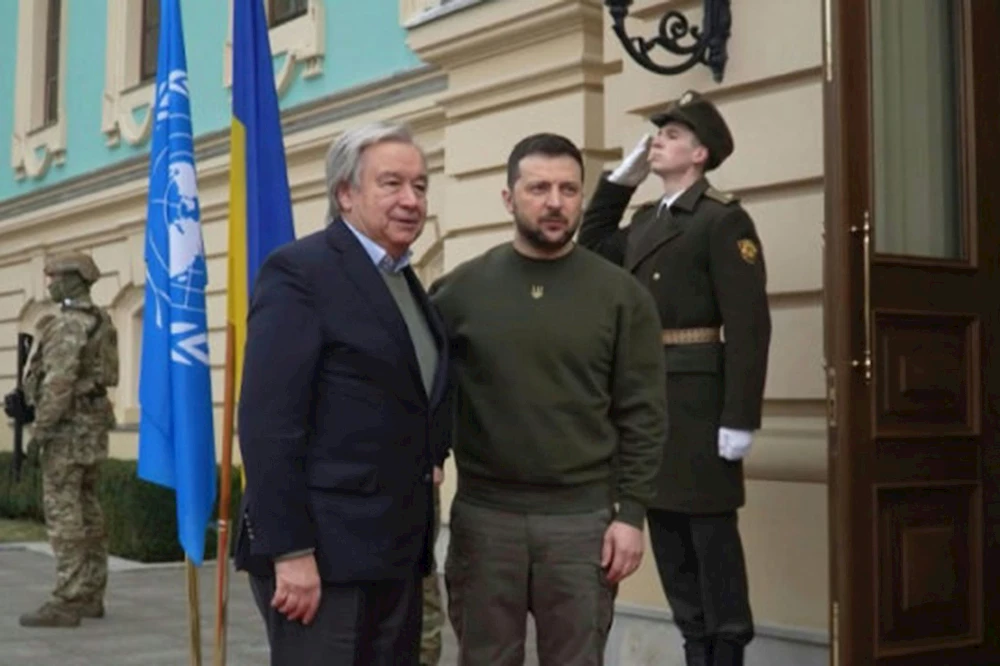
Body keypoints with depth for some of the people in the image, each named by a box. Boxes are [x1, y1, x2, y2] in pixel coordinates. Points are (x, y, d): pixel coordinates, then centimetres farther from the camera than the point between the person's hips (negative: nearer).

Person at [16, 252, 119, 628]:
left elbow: (59, 382, -22)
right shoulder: (98, 321, 15)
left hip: (68, 424, -10)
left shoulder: (67, 322, -16)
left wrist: (39, 431, -20)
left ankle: (67, 603, -10)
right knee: (86, 510, 11)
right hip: (92, 420, 10)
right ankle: (91, 596, 14)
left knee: (63, 512, -9)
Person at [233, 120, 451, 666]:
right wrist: (289, 551, -20)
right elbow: (268, 423, -17)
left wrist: (430, 460, 8)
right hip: (322, 550, -8)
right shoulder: (300, 270, -10)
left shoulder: (408, 282, 16)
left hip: (396, 551, 8)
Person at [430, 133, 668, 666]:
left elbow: (642, 415, -1)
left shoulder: (621, 295, 0)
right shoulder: (461, 289, 1)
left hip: (582, 518, 0)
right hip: (484, 514, 1)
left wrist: (631, 513, -5)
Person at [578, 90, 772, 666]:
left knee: (711, 531, -2)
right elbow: (592, 247, 30)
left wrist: (740, 418, -20)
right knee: (667, 531, 10)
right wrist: (621, 179, 18)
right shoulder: (645, 221, 16)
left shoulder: (724, 218, -8)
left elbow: (748, 325, -14)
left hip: (696, 395, -8)